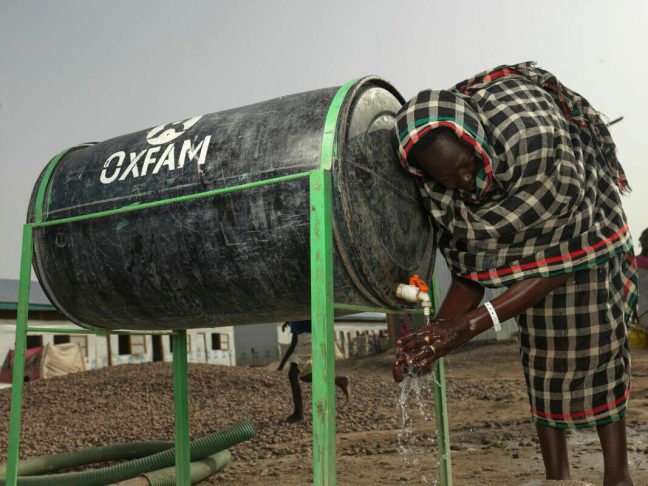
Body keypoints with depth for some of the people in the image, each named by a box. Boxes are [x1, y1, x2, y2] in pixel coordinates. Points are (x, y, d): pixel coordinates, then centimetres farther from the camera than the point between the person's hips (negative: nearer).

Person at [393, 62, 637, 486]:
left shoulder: (537, 143, -41)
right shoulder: (441, 180, -25)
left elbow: (559, 264, -33)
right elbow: (470, 271, -15)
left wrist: (469, 325, -39)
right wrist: (435, 333, -32)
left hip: (582, 233, -3)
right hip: (522, 246, 4)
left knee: (595, 344, -1)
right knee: (541, 353, 3)